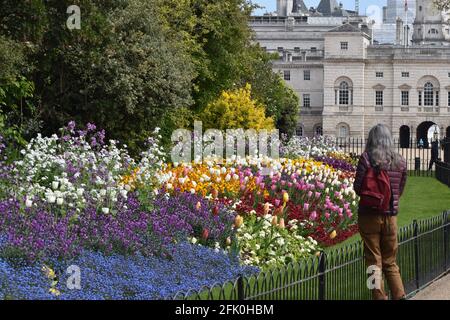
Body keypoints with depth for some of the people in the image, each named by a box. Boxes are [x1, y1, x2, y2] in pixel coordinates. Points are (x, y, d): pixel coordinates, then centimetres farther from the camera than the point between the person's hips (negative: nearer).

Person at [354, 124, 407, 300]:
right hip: (391, 216, 3)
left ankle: (380, 297, 6)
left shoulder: (367, 158, -11)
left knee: (374, 262, 6)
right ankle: (400, 296, 4)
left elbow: (358, 188, -9)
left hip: (369, 215, -3)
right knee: (390, 262, 14)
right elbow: (400, 190, 8)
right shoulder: (400, 161, 1)